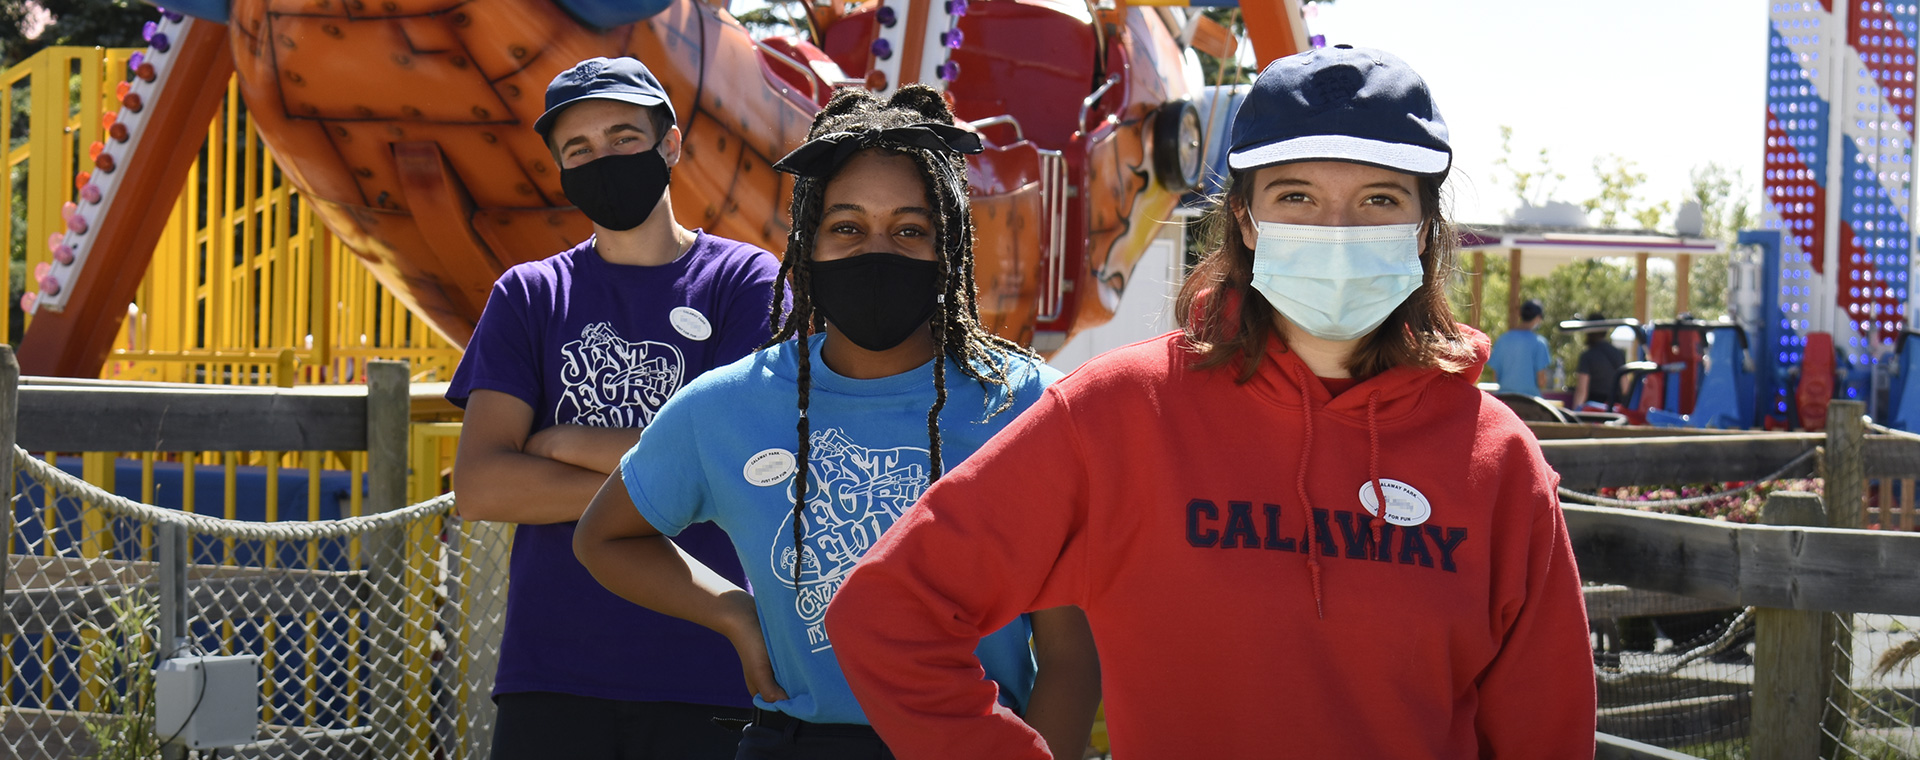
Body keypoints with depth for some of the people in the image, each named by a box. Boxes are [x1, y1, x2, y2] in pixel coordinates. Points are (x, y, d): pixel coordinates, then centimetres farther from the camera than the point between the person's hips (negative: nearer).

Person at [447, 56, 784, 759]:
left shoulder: (750, 281, 5)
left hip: (705, 673, -2)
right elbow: (478, 487, 0)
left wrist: (561, 442, -1)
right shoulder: (527, 295, 11)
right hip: (551, 674, 2)